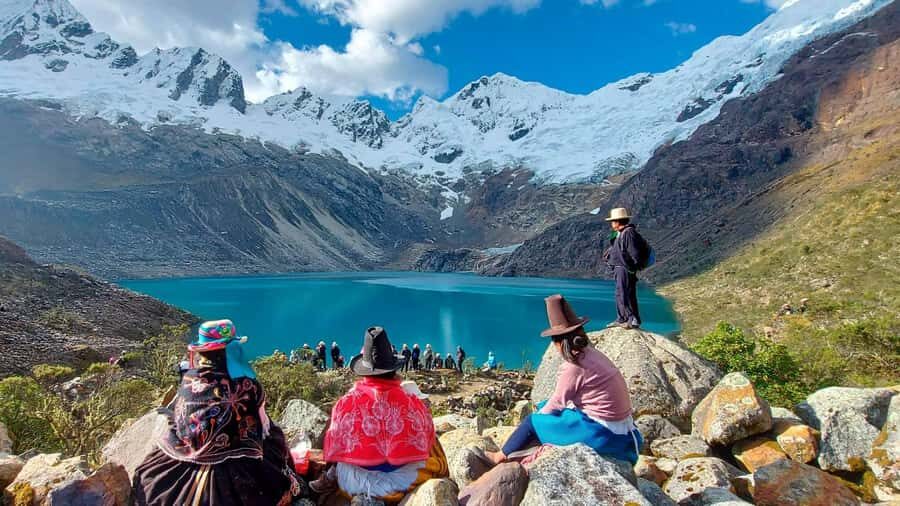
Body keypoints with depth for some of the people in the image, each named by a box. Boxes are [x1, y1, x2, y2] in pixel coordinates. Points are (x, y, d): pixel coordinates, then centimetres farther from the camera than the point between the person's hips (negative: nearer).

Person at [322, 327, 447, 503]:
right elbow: (428, 444, 1)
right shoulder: (414, 403, -15)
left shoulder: (345, 403, -15)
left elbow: (331, 452, -1)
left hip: (354, 487, 1)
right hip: (406, 486, -1)